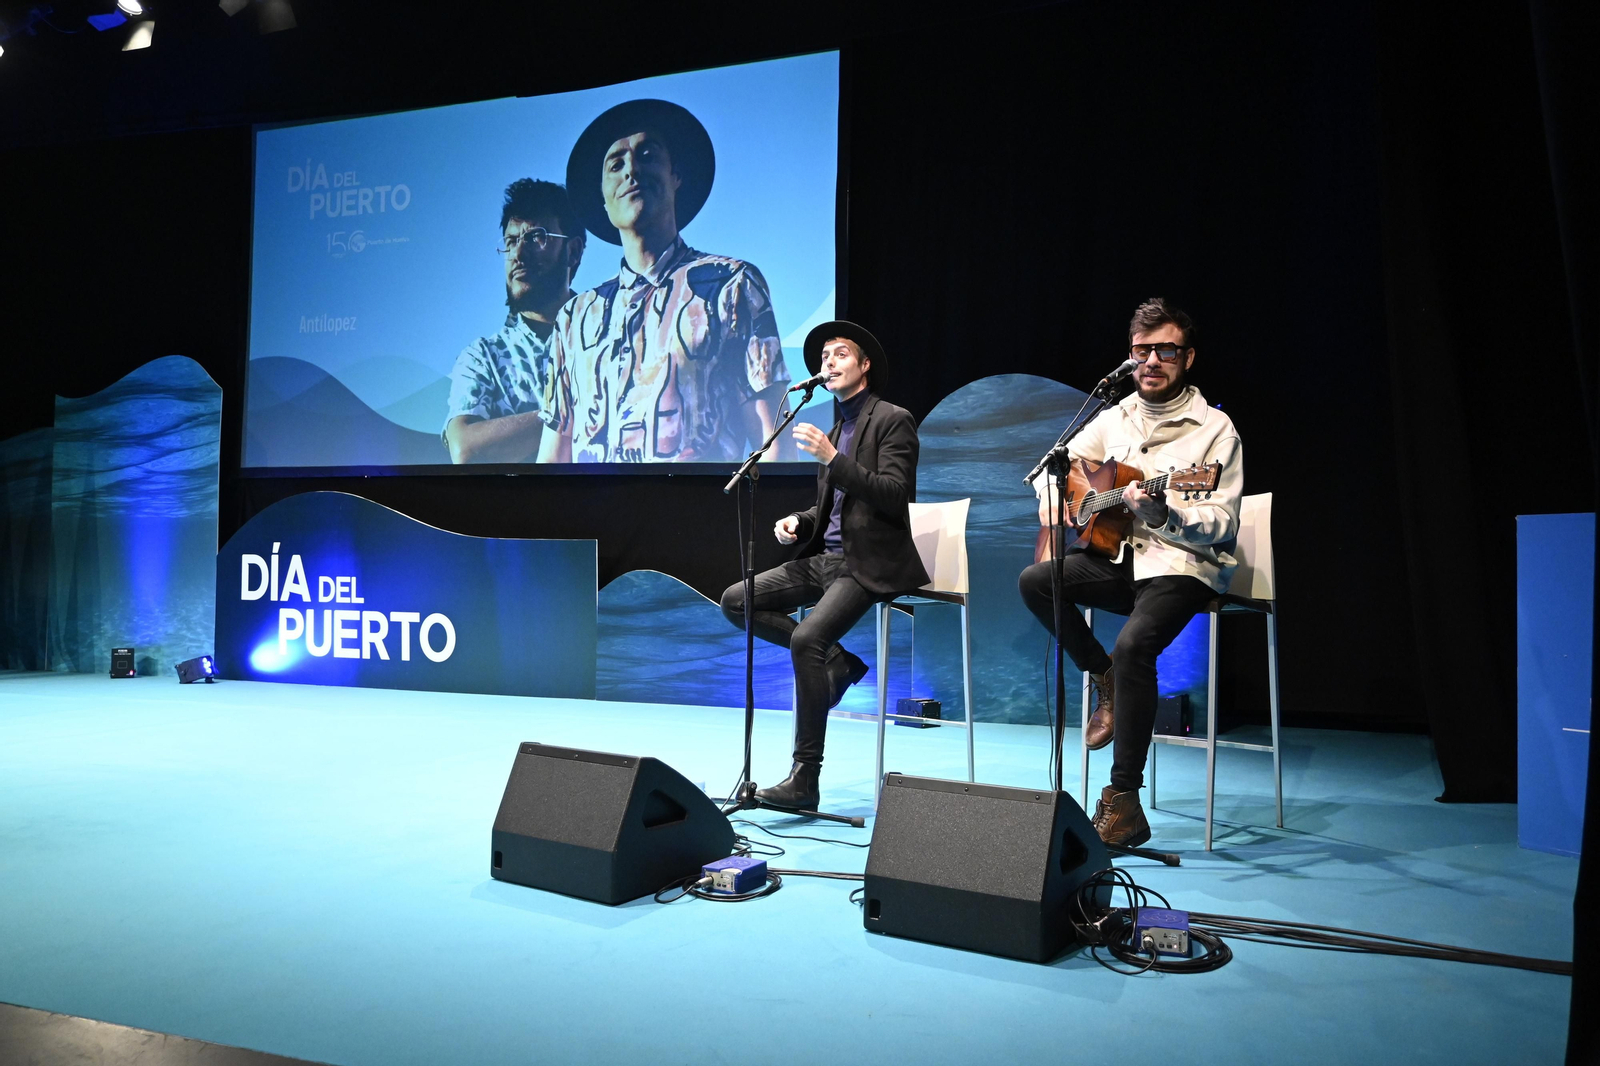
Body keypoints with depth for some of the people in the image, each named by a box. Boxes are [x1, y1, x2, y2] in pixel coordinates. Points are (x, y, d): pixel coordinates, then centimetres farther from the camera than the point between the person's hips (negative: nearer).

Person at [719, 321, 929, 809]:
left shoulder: (893, 421, -4)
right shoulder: (833, 428, 19)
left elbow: (895, 497, -17)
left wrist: (833, 459, -22)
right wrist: (800, 522, 5)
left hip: (869, 562, -8)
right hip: (825, 556, 9)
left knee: (807, 638, -28)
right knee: (735, 600, -3)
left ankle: (805, 778, -19)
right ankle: (835, 658, 4)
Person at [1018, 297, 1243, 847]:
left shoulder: (1215, 429, -4)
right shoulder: (1114, 419, 12)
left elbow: (1223, 524, -11)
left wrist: (1164, 514, -29)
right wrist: (1052, 504, 0)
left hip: (1183, 566, -5)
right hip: (1119, 556, 6)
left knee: (1133, 642, -33)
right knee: (1035, 581, -21)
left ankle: (1124, 802, -24)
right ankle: (1105, 681, 0)